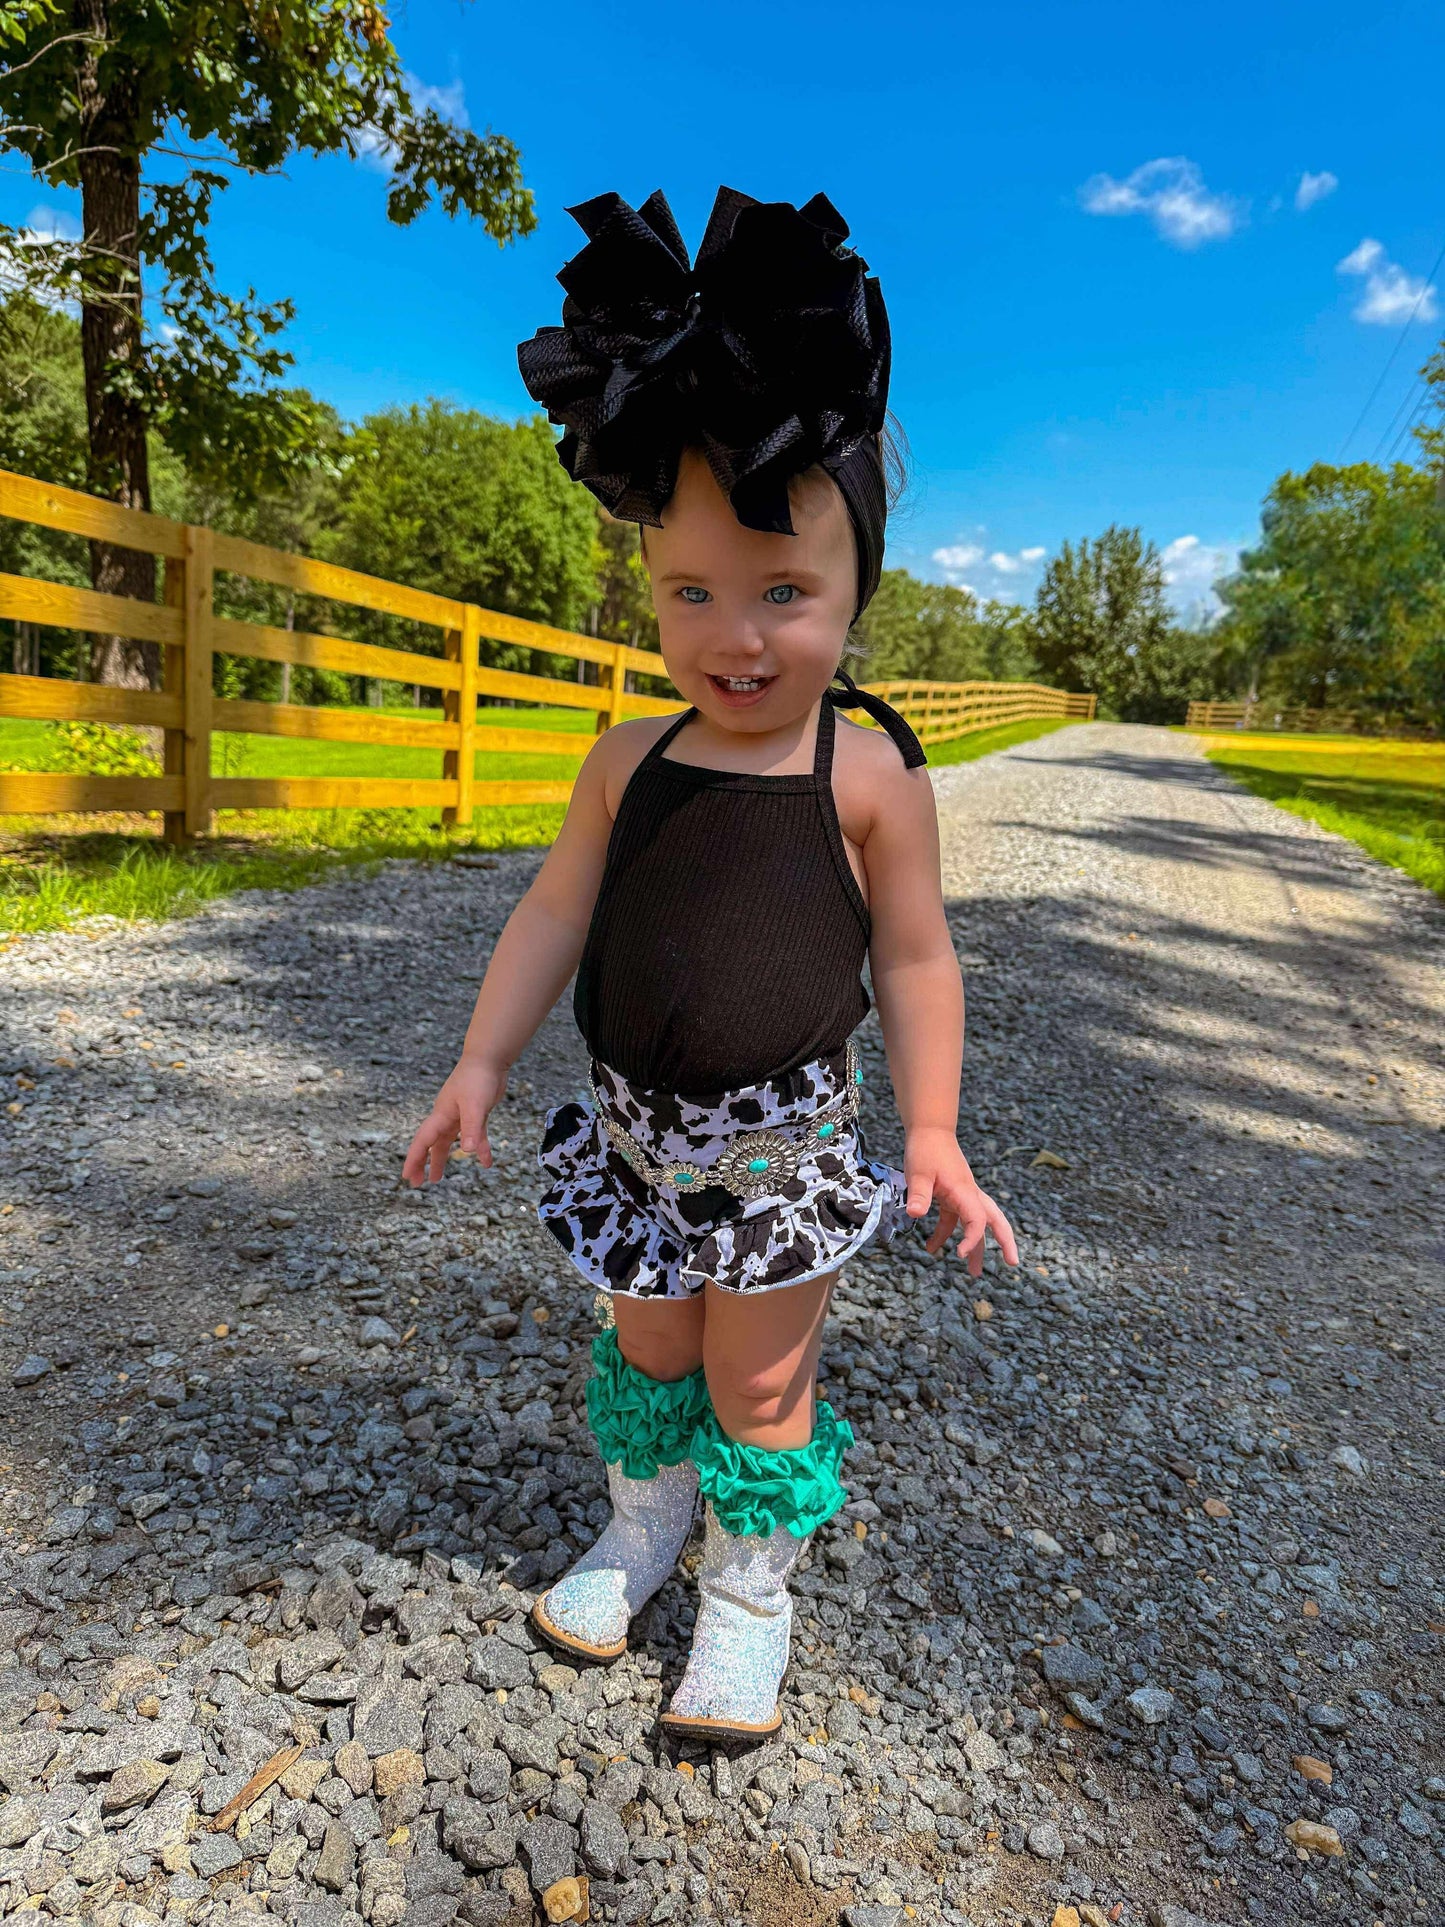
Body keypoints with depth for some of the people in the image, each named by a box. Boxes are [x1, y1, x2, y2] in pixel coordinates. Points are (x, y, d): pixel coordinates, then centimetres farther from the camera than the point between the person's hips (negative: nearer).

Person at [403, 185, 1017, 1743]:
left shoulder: (871, 773, -13)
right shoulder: (631, 761, -5)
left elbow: (914, 960, -7)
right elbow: (555, 915, 1)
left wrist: (932, 1133, -8)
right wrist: (481, 1064, -2)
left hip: (780, 1141, -3)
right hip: (638, 1130, 4)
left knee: (759, 1385, 12)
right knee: (646, 1348, 22)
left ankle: (748, 1594, 37)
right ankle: (641, 1530, 48)